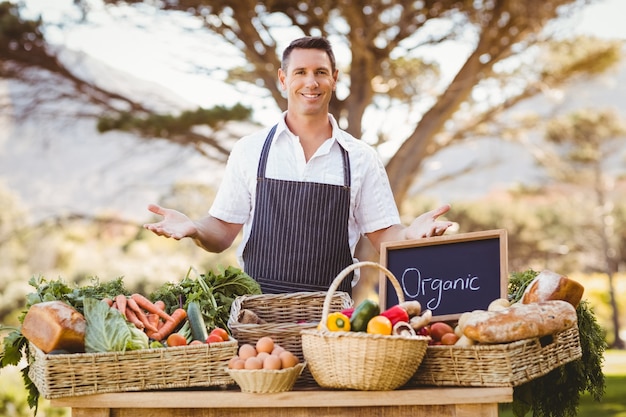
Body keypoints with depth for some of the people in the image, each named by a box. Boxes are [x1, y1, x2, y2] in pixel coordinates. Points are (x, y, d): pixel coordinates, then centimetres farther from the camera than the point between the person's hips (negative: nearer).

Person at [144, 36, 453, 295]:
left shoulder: (361, 158, 8)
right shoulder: (250, 150, 7)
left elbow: (383, 236, 8)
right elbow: (222, 232, 7)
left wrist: (412, 233, -12)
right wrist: (194, 228, -12)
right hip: (257, 302, 0)